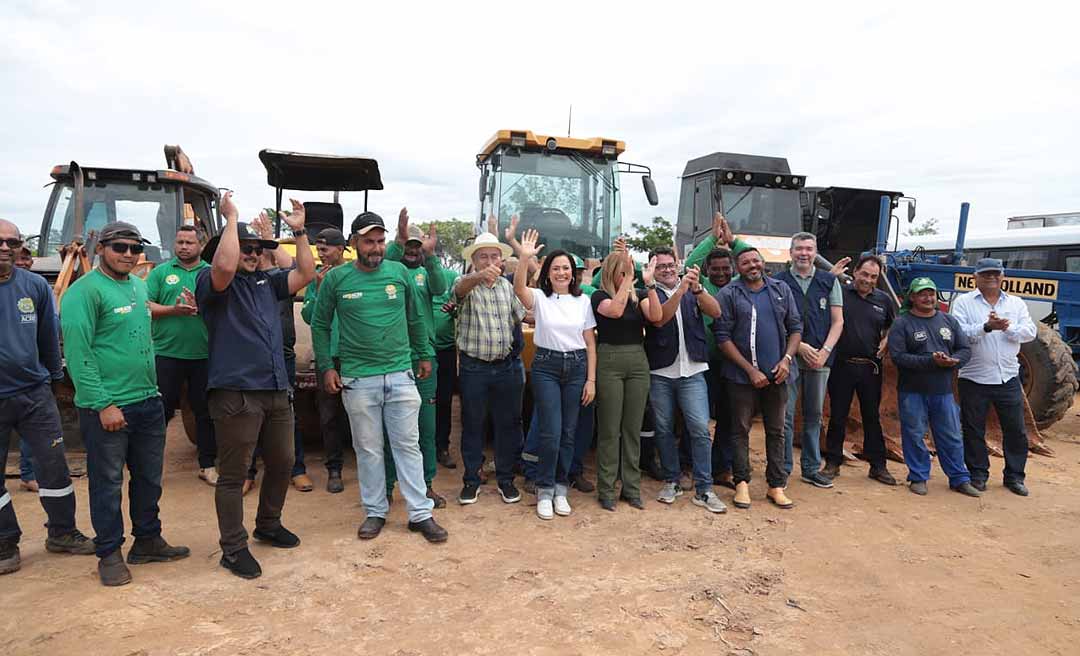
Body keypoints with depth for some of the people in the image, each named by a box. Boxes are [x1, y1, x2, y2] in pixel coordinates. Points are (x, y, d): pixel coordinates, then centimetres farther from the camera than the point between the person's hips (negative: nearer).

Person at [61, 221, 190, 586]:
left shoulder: (139, 286, 12)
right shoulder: (84, 291, -12)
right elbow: (77, 354, -17)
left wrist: (152, 388, 15)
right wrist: (103, 404, -19)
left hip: (149, 402, 7)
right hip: (106, 408, -7)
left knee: (149, 478, 16)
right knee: (107, 484, 6)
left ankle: (148, 541, 31)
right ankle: (109, 554, 21)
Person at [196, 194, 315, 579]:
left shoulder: (267, 283, 16)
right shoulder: (213, 284, -3)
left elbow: (306, 273, 10)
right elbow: (225, 265, -25)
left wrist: (299, 230, 7)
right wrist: (232, 218, -15)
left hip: (276, 391, 7)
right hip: (235, 393, -7)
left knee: (281, 463, 18)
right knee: (233, 474, 3)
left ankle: (269, 526, 39)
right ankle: (233, 549, 17)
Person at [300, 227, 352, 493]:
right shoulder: (316, 277, 5)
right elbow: (308, 317, -1)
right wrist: (319, 288, -9)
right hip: (328, 354, 2)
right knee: (329, 415, 8)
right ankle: (334, 468, 19)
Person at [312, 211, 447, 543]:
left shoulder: (399, 272, 2)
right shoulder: (336, 278, -2)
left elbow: (416, 318, 12)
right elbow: (320, 326, 6)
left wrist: (425, 355, 15)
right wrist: (326, 367, 1)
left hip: (401, 375, 1)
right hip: (358, 379, -1)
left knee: (408, 445, 7)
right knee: (368, 449, 11)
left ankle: (421, 513, 16)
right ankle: (376, 512, 26)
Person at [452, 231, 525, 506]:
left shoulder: (507, 286, 9)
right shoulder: (467, 283, -6)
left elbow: (520, 316, 20)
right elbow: (461, 288, -31)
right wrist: (481, 276, -52)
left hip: (508, 366, 4)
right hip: (474, 367, -3)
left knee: (508, 424, 10)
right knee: (472, 425, 8)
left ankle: (505, 479, 25)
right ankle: (471, 480, 23)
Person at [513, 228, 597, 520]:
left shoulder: (582, 301, 6)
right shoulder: (539, 298, -1)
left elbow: (590, 343, 6)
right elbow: (518, 288, -25)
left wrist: (591, 379, 1)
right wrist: (524, 258, -39)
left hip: (576, 367, 3)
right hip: (546, 366, -2)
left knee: (568, 433, 9)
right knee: (550, 433, -5)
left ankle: (560, 489, 24)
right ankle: (544, 491, 14)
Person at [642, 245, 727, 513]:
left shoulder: (693, 289, 8)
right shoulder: (649, 293, 1)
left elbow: (716, 312, -8)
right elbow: (658, 319, -18)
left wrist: (696, 288, -23)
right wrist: (681, 289, -27)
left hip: (692, 371, 0)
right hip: (660, 373, 0)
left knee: (700, 429, -6)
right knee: (664, 429, 9)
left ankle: (704, 489, 4)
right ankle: (672, 481, 24)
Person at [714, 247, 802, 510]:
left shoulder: (781, 289, 7)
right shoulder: (728, 294, -5)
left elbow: (795, 327, 9)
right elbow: (723, 337, -9)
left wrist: (787, 359, -7)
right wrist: (750, 370, -12)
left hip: (776, 374, 3)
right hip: (742, 375, -3)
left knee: (776, 431, 10)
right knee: (741, 430, 6)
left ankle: (777, 486, 20)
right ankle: (742, 483, 18)